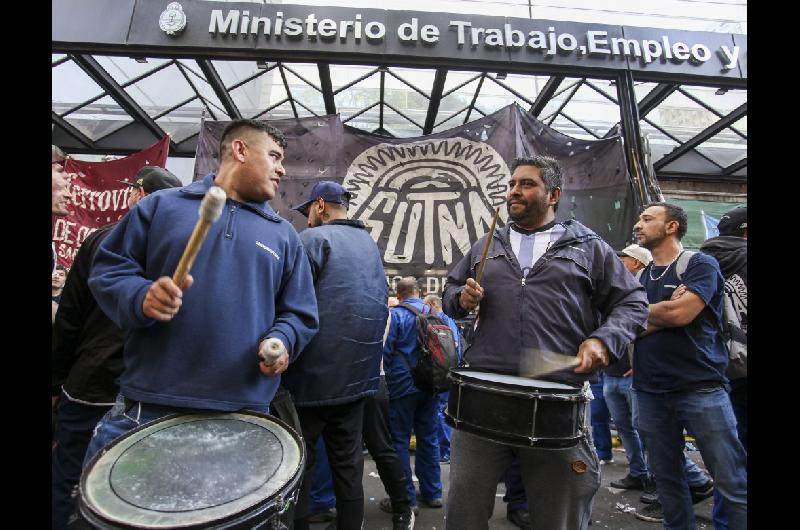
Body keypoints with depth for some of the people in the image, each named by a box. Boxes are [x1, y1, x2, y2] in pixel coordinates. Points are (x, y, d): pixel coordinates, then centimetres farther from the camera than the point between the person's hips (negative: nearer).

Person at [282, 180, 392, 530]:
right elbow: (382, 302, 17)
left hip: (314, 373, -7)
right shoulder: (370, 245, 13)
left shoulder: (313, 238, -8)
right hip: (358, 375, 7)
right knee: (348, 462, 15)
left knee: (297, 464, 7)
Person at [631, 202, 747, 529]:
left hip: (701, 388, -4)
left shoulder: (700, 265, -1)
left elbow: (681, 313, -16)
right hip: (650, 391, 5)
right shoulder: (640, 276, 14)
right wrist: (664, 313, -10)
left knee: (734, 484, 1)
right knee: (667, 479, 13)